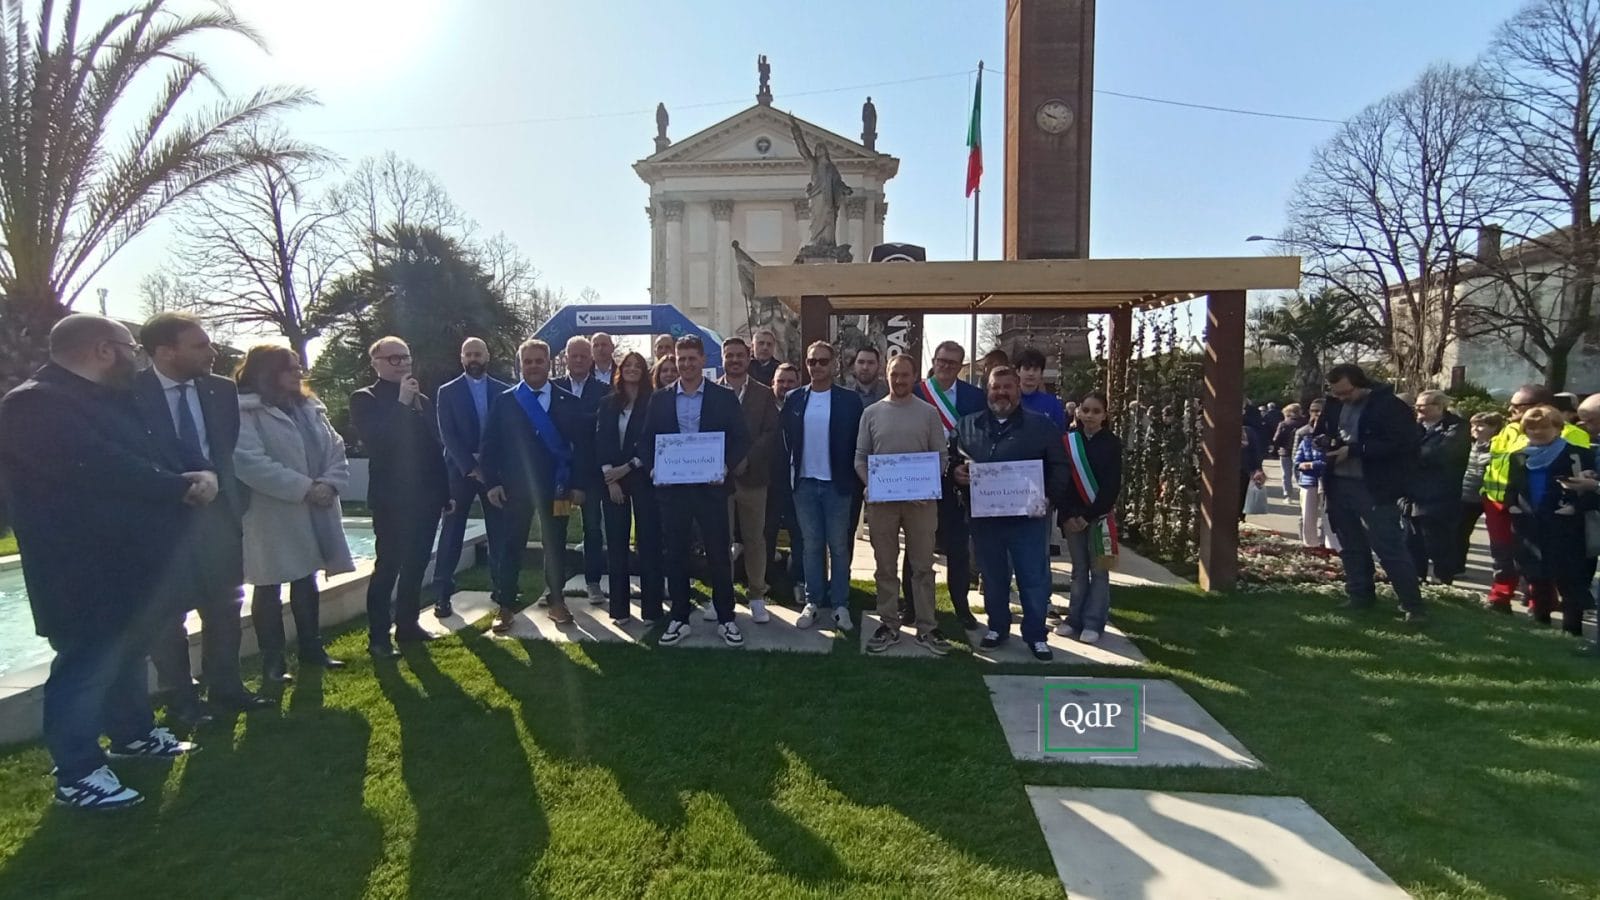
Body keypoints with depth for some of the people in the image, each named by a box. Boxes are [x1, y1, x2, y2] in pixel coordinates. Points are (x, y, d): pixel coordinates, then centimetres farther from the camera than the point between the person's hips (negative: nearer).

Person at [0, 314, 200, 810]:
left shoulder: (108, 400, 12)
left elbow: (150, 456, 10)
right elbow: (101, 470, -29)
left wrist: (200, 475, -12)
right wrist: (183, 486, -20)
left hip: (129, 559, 10)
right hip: (84, 571, -10)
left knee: (126, 652, 22)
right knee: (87, 665, 1)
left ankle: (134, 733, 39)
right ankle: (78, 774, 15)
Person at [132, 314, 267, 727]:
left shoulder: (221, 390, 2)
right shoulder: (131, 393, -11)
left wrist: (231, 494, 3)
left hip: (217, 511, 4)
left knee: (224, 606, 13)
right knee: (168, 612, 8)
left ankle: (225, 687, 26)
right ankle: (180, 699, 21)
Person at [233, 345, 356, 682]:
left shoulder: (311, 409, 13)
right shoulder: (245, 412, -11)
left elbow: (336, 451, 7)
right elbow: (249, 462, -22)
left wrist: (329, 484, -12)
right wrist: (304, 488, -22)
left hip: (314, 513, 7)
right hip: (271, 515, -7)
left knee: (306, 583, 16)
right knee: (269, 588, 4)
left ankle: (312, 649, 28)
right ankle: (272, 660, 14)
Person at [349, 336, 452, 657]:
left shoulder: (422, 400, 13)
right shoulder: (365, 399, -2)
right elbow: (374, 440, -20)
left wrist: (445, 494, 14)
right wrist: (402, 404, -19)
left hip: (425, 497, 6)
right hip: (391, 499, -5)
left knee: (416, 565, 10)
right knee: (388, 565, -3)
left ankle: (407, 624, 22)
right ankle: (378, 637, 4)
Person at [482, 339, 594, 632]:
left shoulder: (569, 402, 3)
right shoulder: (504, 402, 4)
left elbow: (583, 445, 2)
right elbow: (491, 445, 2)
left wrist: (580, 484, -3)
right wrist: (493, 482, -6)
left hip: (557, 487, 1)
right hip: (516, 486, 0)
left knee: (555, 545, 8)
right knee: (512, 546, 4)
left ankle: (556, 601, 21)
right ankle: (505, 606, 12)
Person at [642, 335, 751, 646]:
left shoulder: (724, 397, 2)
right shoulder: (660, 399, 7)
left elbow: (741, 440, 1)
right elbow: (648, 441, 9)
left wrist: (727, 466, -14)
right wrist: (652, 469, -7)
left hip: (710, 486, -2)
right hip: (672, 487, 2)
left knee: (719, 553, 3)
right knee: (675, 554, 8)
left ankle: (725, 619, 16)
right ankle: (679, 618, 20)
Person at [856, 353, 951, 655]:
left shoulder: (928, 413, 3)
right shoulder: (872, 413, 4)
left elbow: (942, 456, 3)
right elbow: (860, 457, 6)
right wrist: (870, 485, -9)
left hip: (921, 499, -1)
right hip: (881, 499, 1)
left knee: (922, 566, 6)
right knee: (885, 566, 9)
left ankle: (926, 628, 14)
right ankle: (888, 625, 20)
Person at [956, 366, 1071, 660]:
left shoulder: (1041, 425, 1)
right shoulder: (968, 425, 7)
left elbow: (1060, 467, 1)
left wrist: (1049, 496, -11)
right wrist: (956, 472, -10)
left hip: (1028, 517, -2)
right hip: (984, 517, 2)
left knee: (1034, 578, 4)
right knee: (992, 577, 14)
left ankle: (1035, 635, 19)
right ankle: (997, 628, 30)